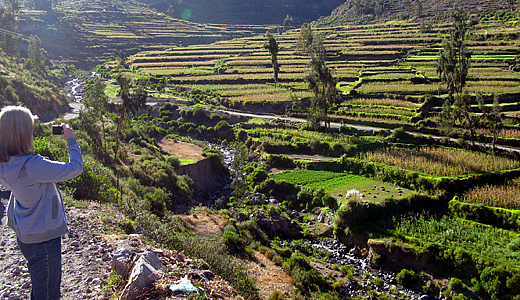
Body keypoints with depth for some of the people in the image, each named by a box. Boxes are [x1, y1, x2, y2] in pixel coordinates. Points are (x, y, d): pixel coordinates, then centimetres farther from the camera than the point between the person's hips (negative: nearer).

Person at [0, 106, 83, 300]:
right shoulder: (32, 166, -30)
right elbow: (75, 168, -25)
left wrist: (25, 126, 9)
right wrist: (71, 141, -10)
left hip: (25, 236, 9)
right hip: (43, 238, -9)